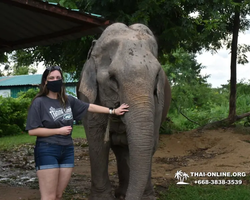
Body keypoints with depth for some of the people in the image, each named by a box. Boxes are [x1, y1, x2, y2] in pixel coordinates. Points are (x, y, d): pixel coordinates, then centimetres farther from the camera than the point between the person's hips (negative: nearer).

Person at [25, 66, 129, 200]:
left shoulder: (68, 100, 9)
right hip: (47, 151, -5)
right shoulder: (39, 102, -7)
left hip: (67, 151, 5)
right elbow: (32, 130, -11)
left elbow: (89, 107, 16)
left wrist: (113, 111, 16)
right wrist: (59, 130, -11)